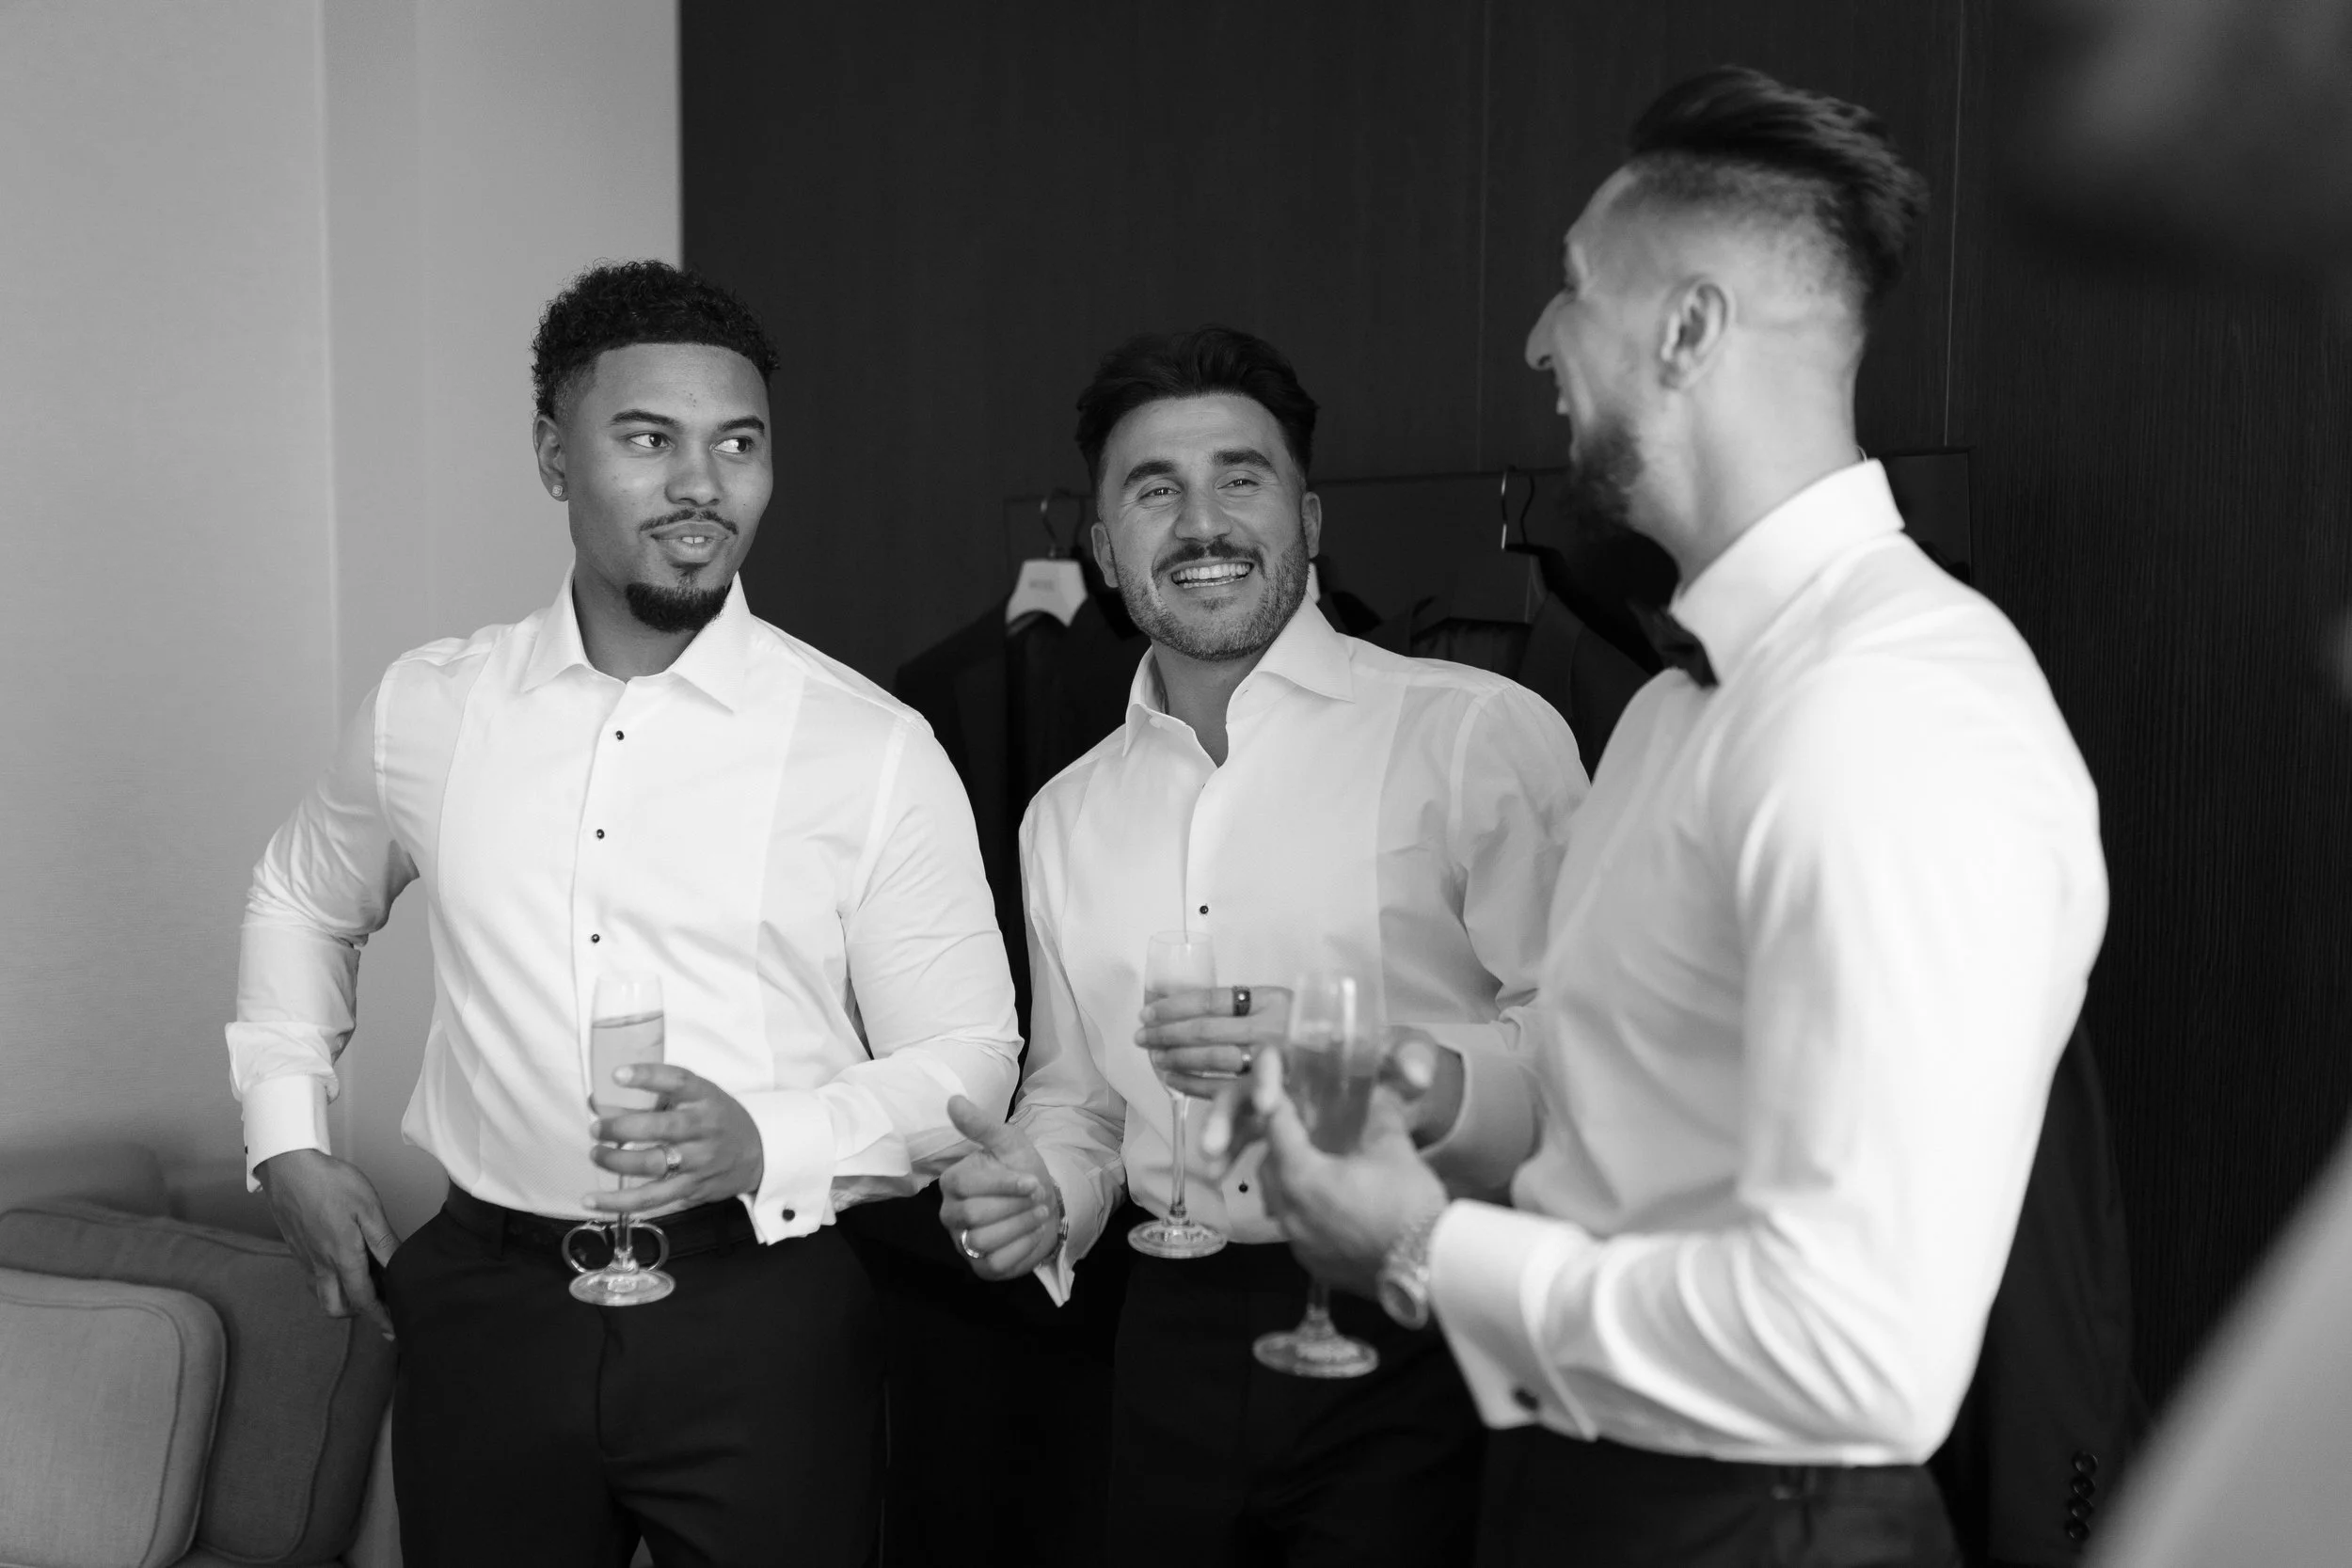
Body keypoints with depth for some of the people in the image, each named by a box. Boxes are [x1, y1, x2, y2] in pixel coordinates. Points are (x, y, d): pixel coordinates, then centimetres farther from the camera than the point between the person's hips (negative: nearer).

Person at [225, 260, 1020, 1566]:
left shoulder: (875, 751, -8)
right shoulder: (424, 709, 2)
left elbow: (967, 1059, -3)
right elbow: (302, 901, 22)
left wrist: (763, 1141, -18)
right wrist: (287, 1140, 13)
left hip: (759, 1310, -2)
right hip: (485, 1301, 3)